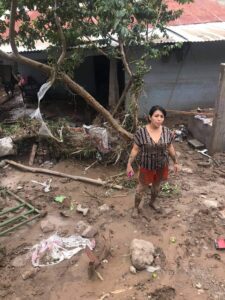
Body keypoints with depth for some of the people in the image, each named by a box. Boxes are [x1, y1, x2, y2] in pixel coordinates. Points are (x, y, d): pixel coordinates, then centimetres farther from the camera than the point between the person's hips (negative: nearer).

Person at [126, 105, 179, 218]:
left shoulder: (167, 132, -9)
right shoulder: (141, 132, -19)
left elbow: (170, 148, 4)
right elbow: (135, 149, -12)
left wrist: (175, 162, 10)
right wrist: (129, 165, -12)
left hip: (162, 166, 3)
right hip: (147, 166, -3)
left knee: (157, 185, 23)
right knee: (142, 187, 13)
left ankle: (152, 202, 50)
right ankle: (136, 207, 35)